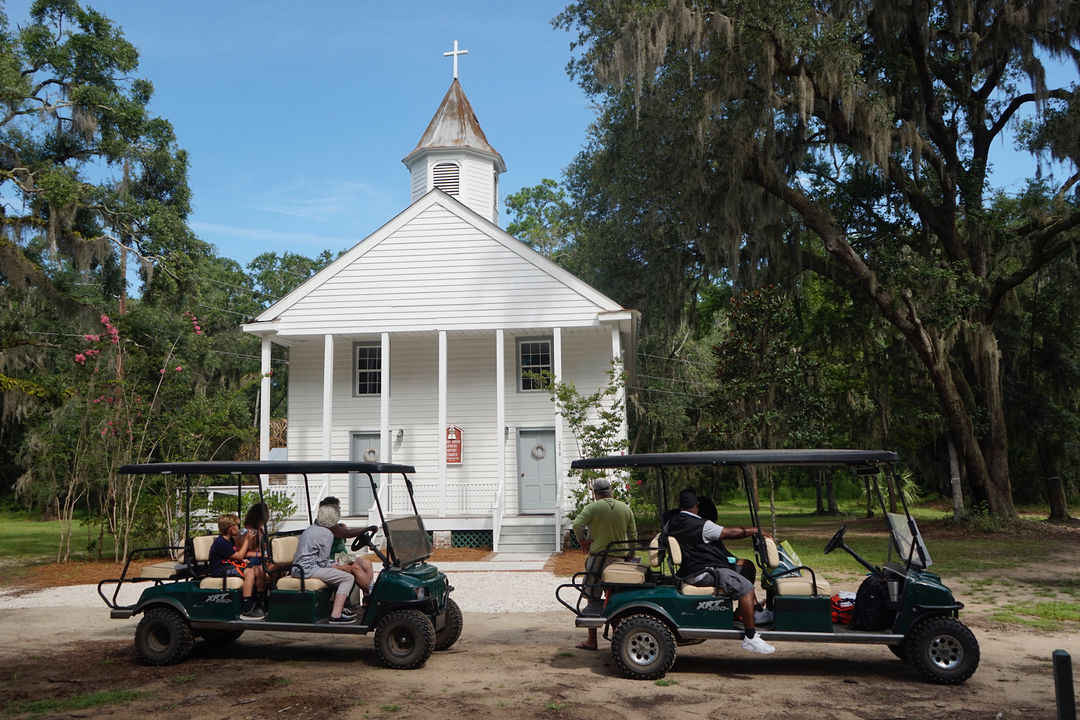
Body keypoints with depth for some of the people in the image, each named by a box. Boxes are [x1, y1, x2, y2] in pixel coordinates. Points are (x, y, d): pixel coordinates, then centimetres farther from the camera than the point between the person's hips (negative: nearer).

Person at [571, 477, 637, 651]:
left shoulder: (592, 507, -6)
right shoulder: (625, 508, 7)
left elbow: (577, 525, -21)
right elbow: (633, 535, 10)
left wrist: (583, 542, -6)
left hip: (598, 557, -4)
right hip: (620, 559, 4)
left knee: (593, 599, 3)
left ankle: (592, 641, 5)